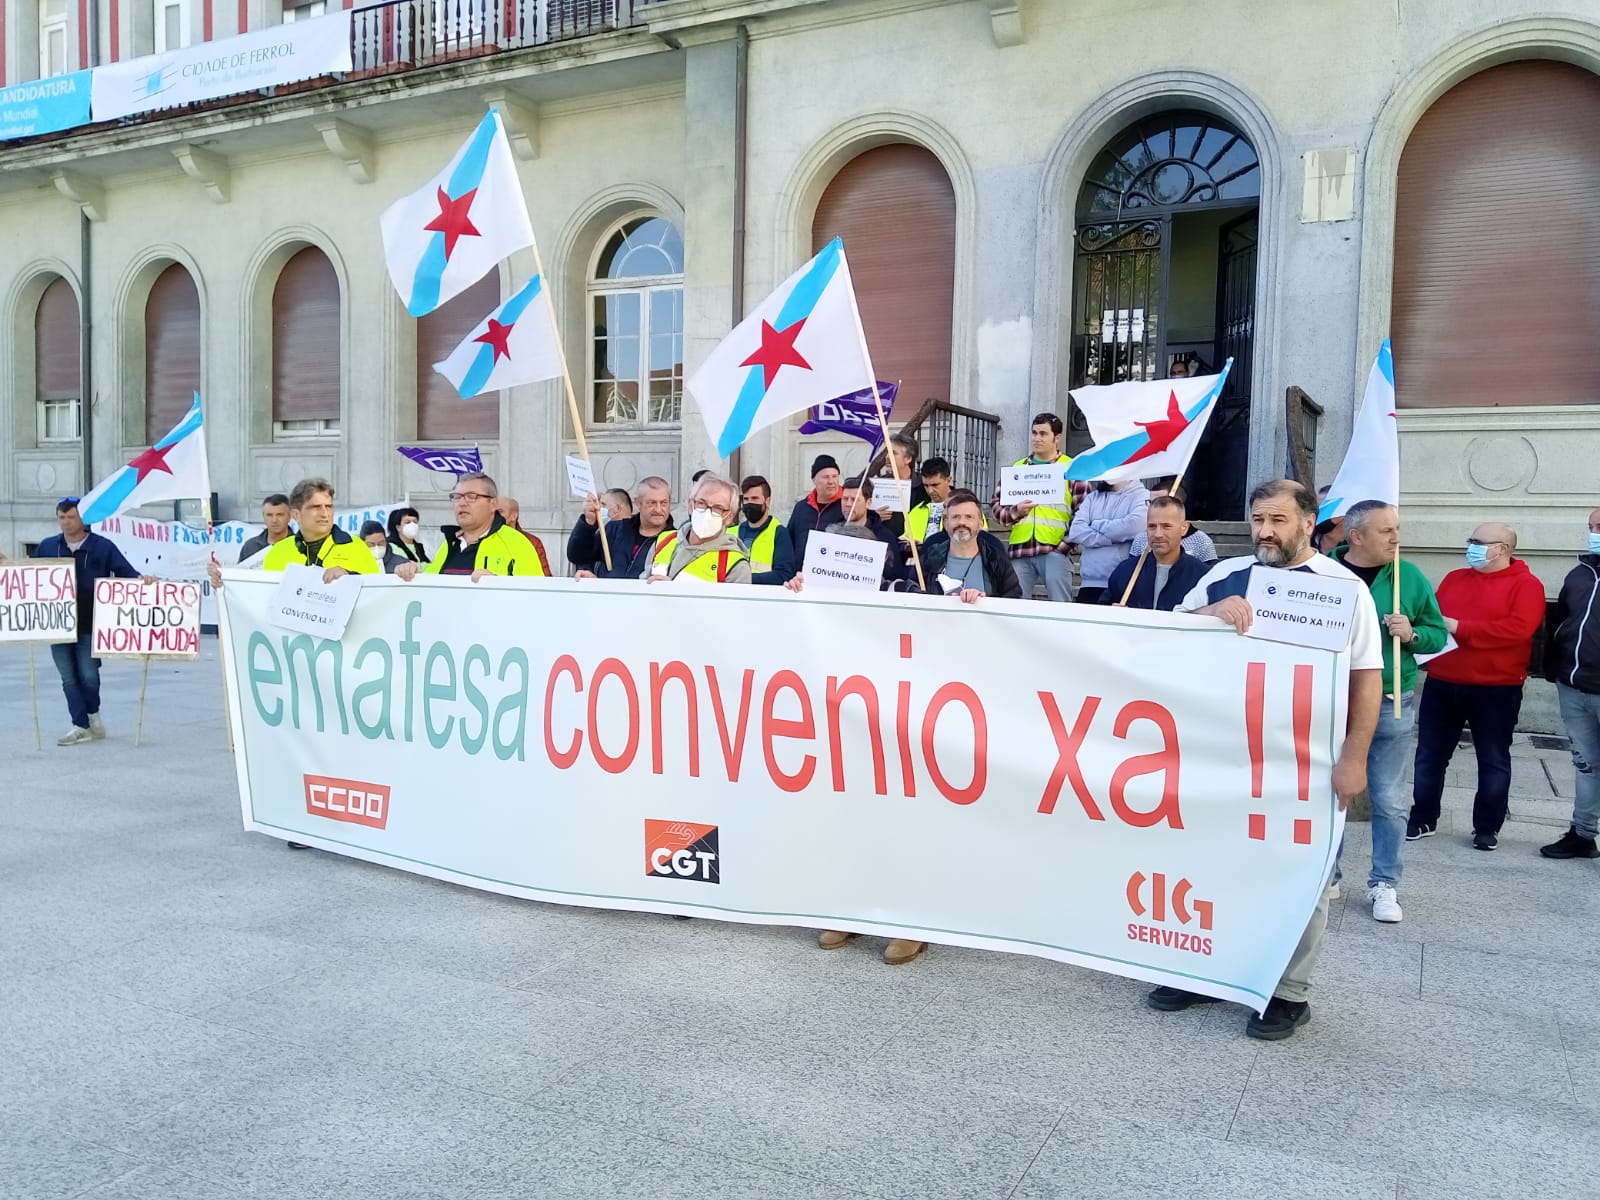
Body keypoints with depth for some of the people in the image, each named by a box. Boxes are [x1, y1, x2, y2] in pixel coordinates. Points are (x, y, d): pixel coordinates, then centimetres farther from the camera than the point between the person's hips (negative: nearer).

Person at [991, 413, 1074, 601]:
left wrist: (1067, 543, -8)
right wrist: (1015, 512, -5)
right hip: (1020, 550, 4)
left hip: (1055, 551, -4)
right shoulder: (1018, 468, 17)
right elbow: (997, 504, 15)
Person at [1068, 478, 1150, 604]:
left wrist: (1095, 525, -4)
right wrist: (1112, 539, -11)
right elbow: (1075, 531, 1)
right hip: (1089, 583, 4)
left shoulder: (1141, 495, 1)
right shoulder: (1092, 497, 15)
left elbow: (1134, 526, -18)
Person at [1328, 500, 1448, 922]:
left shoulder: (1410, 576, -1)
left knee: (1388, 799, 5)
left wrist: (1412, 634, -15)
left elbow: (1438, 634, 5)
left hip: (1390, 704, 0)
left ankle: (1384, 884, 18)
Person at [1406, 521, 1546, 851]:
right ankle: (1423, 819, 20)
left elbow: (1519, 628, -18)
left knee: (1493, 760, 7)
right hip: (1442, 683, 5)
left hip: (1496, 689, -4)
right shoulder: (1454, 578, 12)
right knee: (1429, 755, 8)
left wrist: (1459, 627, -19)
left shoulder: (1526, 584, -5)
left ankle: (1487, 827, 19)